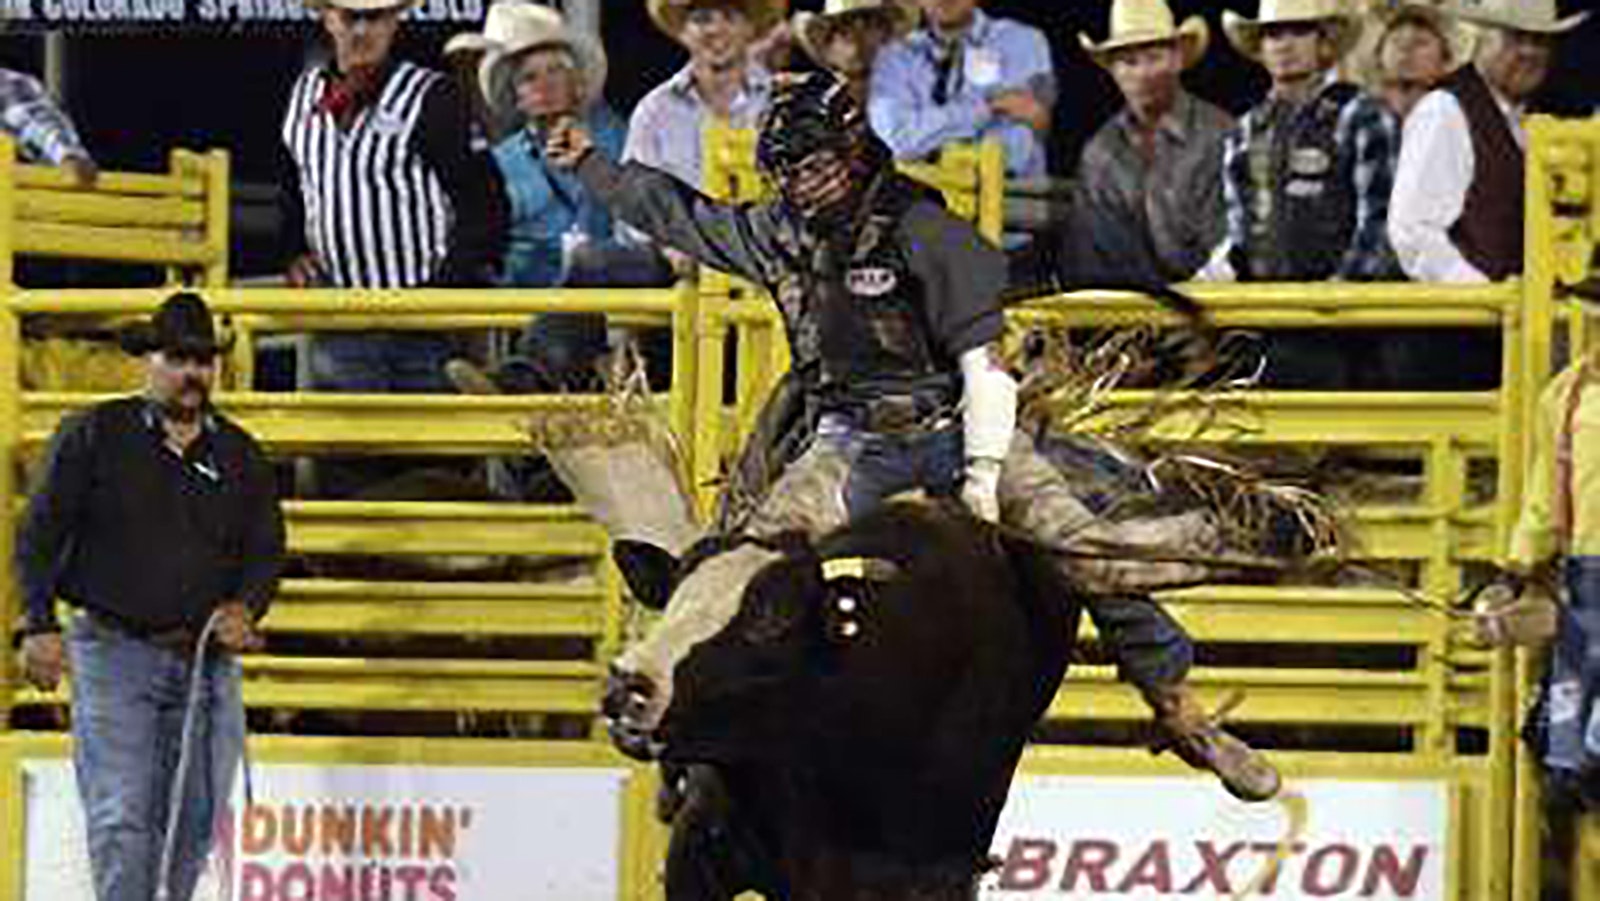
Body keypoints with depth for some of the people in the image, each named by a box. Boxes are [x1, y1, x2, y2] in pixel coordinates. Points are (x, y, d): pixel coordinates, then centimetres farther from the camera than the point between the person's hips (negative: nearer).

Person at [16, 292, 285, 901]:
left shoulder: (239, 455, 13)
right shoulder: (94, 436, 2)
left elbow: (267, 548, 16)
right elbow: (40, 535, 0)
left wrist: (244, 607, -5)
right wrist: (40, 626, -10)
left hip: (208, 661, 4)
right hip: (115, 651, -4)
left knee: (193, 821, 5)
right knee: (121, 817, -12)